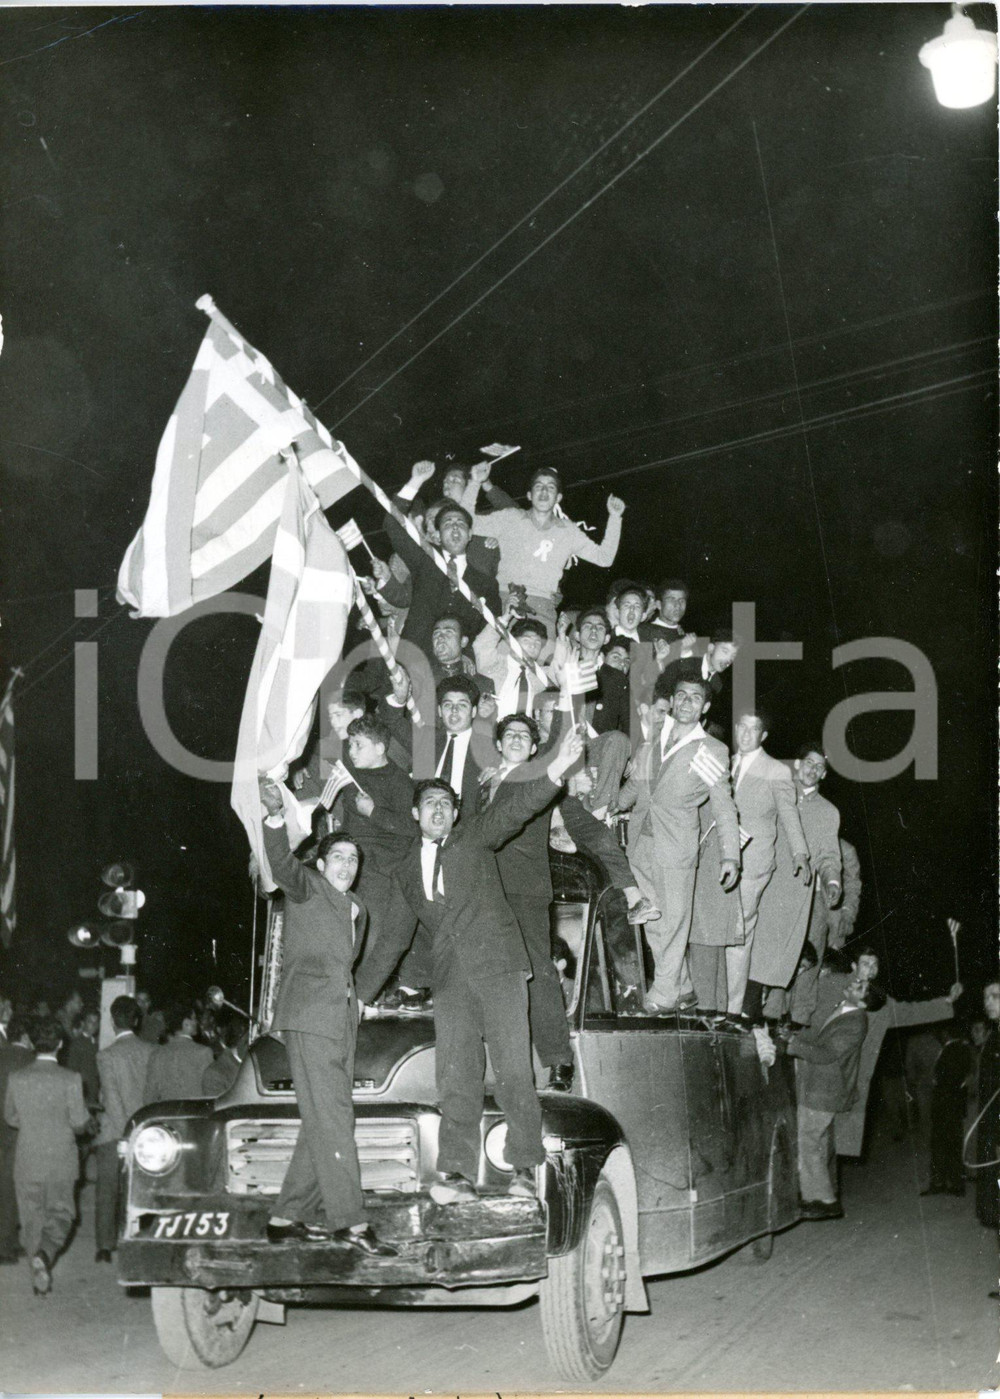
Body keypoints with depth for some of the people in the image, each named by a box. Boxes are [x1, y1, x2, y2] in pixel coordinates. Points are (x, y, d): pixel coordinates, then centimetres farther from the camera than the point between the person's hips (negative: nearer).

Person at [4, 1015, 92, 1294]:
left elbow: (10, 1117, 7)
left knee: (31, 1219, 13)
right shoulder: (70, 1080, -13)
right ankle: (44, 1253, -16)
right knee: (61, 1214, 11)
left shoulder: (17, 1078, -5)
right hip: (61, 1161, -2)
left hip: (27, 1160, 2)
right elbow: (80, 1122, -10)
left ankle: (40, 1279, 16)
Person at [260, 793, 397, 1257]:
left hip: (342, 1020, 8)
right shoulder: (308, 887, 2)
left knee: (323, 1123, 6)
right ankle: (348, 1221, -17)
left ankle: (289, 1217, 11)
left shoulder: (355, 911, 25)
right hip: (309, 1016, -8)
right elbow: (282, 864, -18)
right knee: (330, 1119, -13)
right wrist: (275, 815, -34)